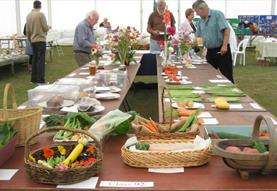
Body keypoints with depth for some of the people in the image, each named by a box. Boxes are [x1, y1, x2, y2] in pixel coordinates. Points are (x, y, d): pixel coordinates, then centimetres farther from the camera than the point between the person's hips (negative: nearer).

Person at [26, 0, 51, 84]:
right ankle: (40, 80, -4)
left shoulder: (28, 15, 6)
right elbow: (45, 28, -10)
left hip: (33, 40, 6)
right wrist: (49, 27, 12)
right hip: (41, 40, -6)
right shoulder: (41, 14, -12)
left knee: (35, 59, 15)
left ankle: (34, 78, 19)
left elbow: (27, 30, 11)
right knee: (41, 60, -3)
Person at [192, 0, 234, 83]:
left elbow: (226, 30, -17)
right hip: (210, 51, 7)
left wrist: (224, 45, -23)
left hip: (221, 50, -7)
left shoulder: (217, 14, -9)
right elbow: (198, 37, 18)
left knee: (227, 76, -4)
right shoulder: (200, 21, 11)